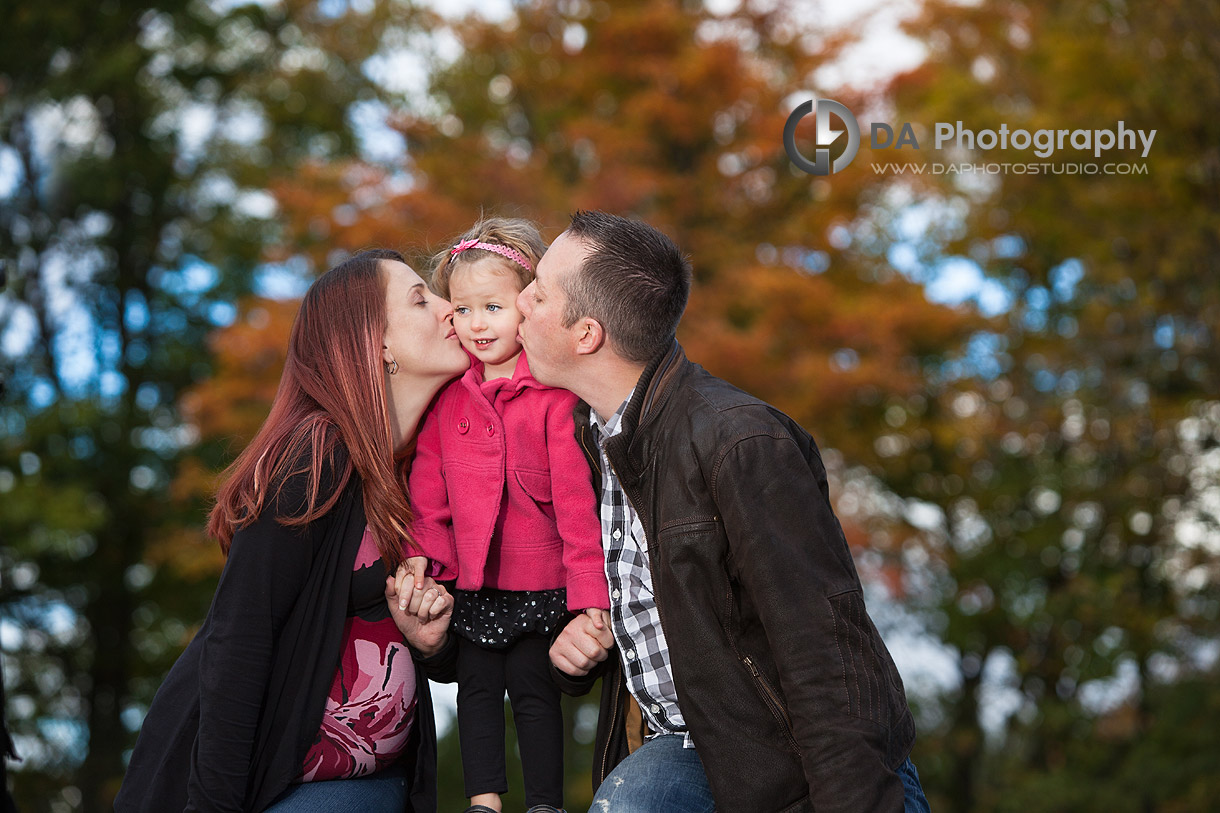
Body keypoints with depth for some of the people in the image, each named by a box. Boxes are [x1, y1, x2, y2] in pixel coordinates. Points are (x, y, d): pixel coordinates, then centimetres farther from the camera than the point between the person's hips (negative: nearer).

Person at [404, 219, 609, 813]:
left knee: (534, 690, 6)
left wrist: (588, 586, -17)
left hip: (539, 579, -4)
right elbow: (429, 484, 9)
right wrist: (423, 552, 0)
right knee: (476, 687, 11)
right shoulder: (448, 395, 2)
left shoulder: (554, 392, -13)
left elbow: (575, 492, -15)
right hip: (470, 578, 5)